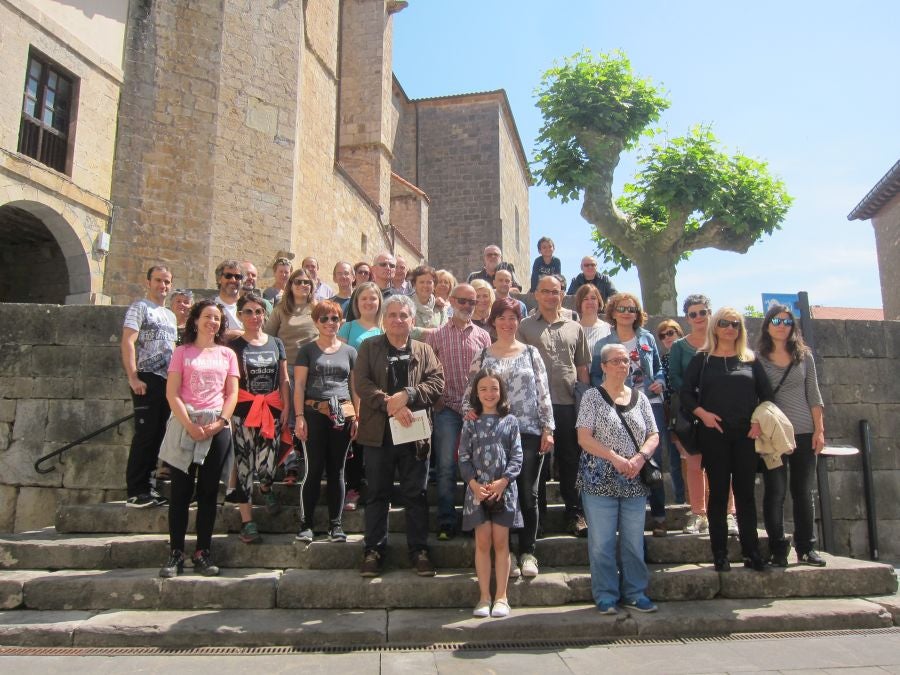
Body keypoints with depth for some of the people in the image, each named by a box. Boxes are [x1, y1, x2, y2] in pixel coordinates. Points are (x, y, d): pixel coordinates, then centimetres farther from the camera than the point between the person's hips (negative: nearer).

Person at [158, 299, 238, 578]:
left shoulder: (227, 354, 12)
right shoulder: (182, 352, 7)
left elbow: (232, 393, 6)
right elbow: (172, 393, -1)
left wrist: (219, 422, -9)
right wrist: (189, 425, -13)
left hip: (217, 427, 2)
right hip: (185, 425, -1)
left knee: (208, 492, 5)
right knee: (181, 490, 0)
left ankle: (202, 552, 12)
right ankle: (176, 553, 7)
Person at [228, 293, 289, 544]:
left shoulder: (276, 344, 11)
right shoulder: (233, 346, 3)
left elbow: (283, 380, 12)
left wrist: (286, 408, 4)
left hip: (272, 410, 2)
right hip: (244, 410, -2)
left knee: (267, 463, -2)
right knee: (244, 466, -1)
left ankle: (266, 488, 35)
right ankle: (247, 522, 8)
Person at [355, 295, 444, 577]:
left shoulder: (424, 351, 10)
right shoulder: (369, 347, 6)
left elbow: (437, 383, -2)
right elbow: (361, 383, -7)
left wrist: (407, 395, -18)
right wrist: (390, 405, -19)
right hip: (379, 432, -1)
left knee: (416, 495, 7)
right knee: (377, 494, 9)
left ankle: (419, 549, 19)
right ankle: (374, 549, 20)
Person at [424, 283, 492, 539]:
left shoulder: (483, 336, 11)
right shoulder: (436, 335, 6)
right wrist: (436, 399, -6)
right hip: (447, 409, -2)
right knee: (446, 466, -1)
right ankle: (446, 522, 8)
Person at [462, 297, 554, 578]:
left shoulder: (531, 353, 8)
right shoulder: (482, 357, 7)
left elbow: (543, 393, 5)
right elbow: (469, 394, 6)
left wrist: (547, 429, -1)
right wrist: (468, 411, -15)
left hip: (529, 433, 0)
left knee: (528, 494, 3)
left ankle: (527, 552, 17)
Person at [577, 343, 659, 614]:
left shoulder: (639, 397, 11)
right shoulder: (592, 397, -2)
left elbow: (653, 435, 9)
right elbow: (584, 438, -9)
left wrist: (641, 457, -10)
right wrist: (615, 458, -18)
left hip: (635, 481, 4)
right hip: (600, 480, -4)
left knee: (634, 541, 11)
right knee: (602, 542, 2)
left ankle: (635, 593, 25)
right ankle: (606, 596, 15)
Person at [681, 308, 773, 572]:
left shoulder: (750, 359, 10)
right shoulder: (702, 359, 5)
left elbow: (766, 393, 10)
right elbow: (685, 392, 2)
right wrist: (702, 413, -12)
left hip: (746, 433, 2)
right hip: (714, 433, -2)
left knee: (745, 492, 5)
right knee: (718, 492, 2)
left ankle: (751, 552, 13)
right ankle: (720, 554, 9)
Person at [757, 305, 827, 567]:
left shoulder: (804, 356, 8)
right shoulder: (757, 358, 1)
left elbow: (813, 395, 8)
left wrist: (819, 429, 3)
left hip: (803, 432, 3)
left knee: (804, 492, 8)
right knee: (775, 492, 0)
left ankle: (806, 548, 19)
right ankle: (778, 550, 9)